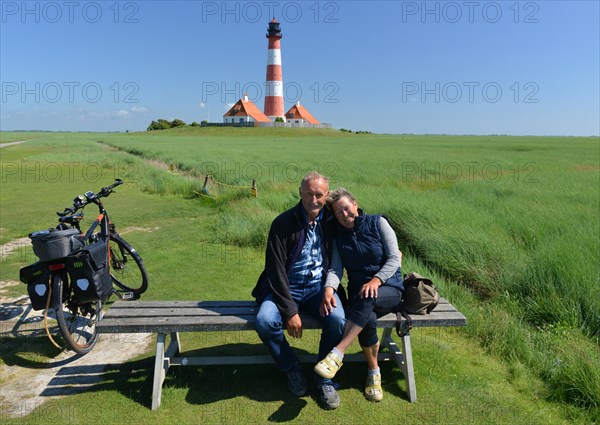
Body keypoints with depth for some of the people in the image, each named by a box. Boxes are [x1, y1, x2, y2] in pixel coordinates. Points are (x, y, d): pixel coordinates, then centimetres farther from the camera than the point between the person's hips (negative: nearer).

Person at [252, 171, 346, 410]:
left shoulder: (331, 221, 1)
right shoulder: (283, 223, -9)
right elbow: (276, 271, -12)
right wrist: (289, 310, -18)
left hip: (318, 287, 2)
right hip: (286, 288, -1)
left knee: (337, 319, -28)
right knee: (265, 321, -29)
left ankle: (325, 377, -2)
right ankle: (291, 369, 1)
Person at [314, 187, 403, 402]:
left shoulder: (378, 223, 0)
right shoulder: (338, 235, 9)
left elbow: (394, 259, -6)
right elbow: (335, 268, -3)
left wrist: (375, 280, -23)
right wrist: (328, 289, -25)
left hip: (389, 290, -2)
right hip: (358, 292, 2)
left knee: (367, 299, -37)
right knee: (367, 320, -32)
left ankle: (337, 354, -36)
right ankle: (374, 372, -9)